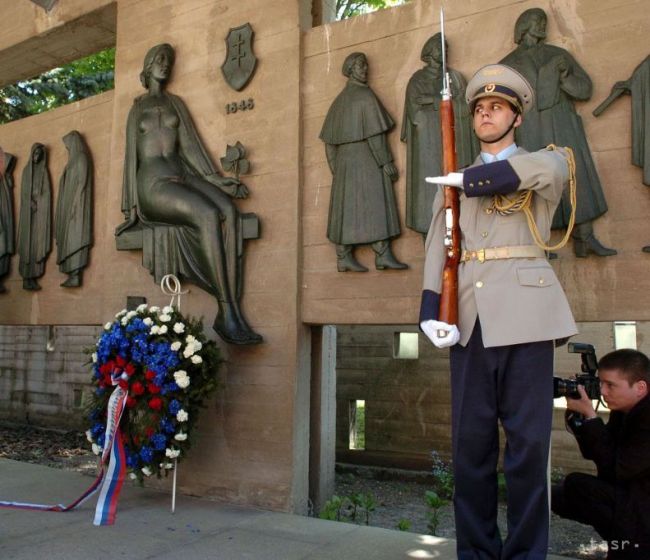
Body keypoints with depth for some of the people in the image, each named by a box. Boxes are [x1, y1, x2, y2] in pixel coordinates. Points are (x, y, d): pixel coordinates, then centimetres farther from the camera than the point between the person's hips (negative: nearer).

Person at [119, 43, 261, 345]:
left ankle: (229, 315, -37)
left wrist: (219, 181, 1)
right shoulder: (137, 108, 17)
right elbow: (131, 156, 11)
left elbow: (190, 147, 15)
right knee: (208, 215, -33)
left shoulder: (175, 103, 24)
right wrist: (131, 207, 3)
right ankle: (228, 311, -35)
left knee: (227, 209, -30)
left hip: (182, 176, 3)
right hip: (153, 182, -3)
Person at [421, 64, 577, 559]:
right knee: (470, 442, 3)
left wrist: (469, 179, -4)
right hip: (470, 317, 3)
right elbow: (437, 248, 8)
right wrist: (431, 312, -6)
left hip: (525, 312, -2)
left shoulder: (547, 160, 13)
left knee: (527, 443, -1)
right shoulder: (453, 182, 20)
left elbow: (548, 170, -14)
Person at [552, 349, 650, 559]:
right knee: (557, 495, 2)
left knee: (576, 486, -22)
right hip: (630, 495, 9)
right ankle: (627, 536, 8)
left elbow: (613, 470, -25)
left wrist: (590, 416, -26)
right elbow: (593, 453, 5)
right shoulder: (622, 411, 2)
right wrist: (577, 415, -9)